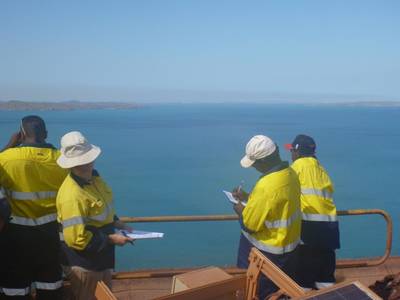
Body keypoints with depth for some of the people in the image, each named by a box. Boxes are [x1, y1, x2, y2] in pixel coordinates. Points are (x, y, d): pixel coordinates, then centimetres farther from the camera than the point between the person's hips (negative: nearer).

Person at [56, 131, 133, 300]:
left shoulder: (93, 177, 0)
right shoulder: (72, 195, -30)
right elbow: (77, 239, -28)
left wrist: (116, 224, 2)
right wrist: (111, 239, -21)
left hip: (100, 257, 9)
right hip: (83, 263, -9)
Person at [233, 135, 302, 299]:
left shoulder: (266, 186, -32)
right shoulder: (290, 173, -6)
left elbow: (249, 225, -22)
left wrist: (241, 210, -3)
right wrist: (247, 197, 11)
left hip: (265, 253, -8)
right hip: (289, 245, 8)